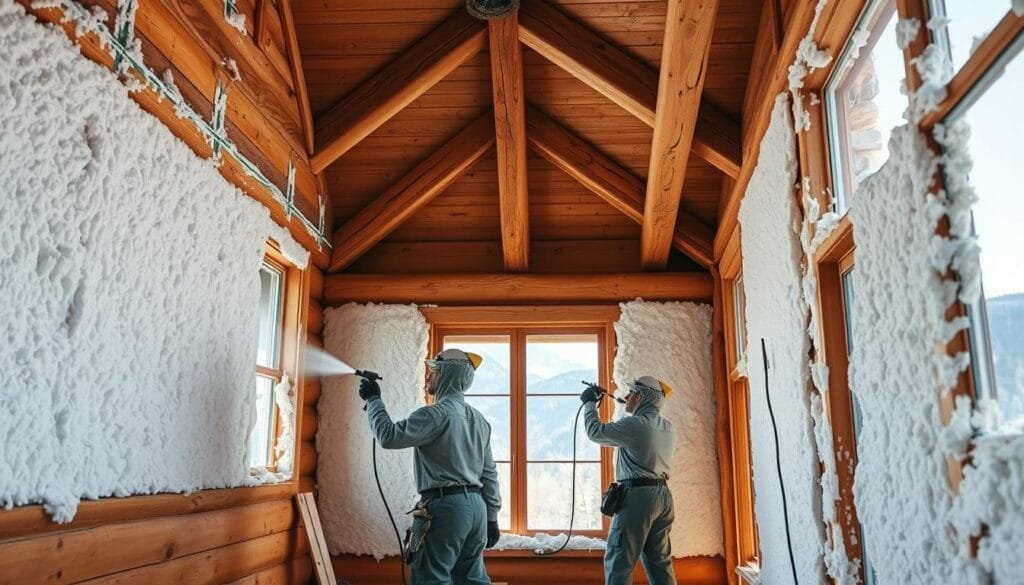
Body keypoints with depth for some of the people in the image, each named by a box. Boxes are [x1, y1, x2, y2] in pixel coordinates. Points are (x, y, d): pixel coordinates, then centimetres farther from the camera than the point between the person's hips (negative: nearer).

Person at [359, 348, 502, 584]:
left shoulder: (437, 414, -12)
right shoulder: (479, 419, 14)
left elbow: (389, 436, -13)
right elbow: (489, 474, 15)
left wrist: (373, 400, 1)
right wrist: (491, 518, 19)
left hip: (445, 506, -8)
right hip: (476, 506, 8)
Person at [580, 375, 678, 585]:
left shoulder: (634, 424, -13)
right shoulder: (668, 429, 11)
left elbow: (596, 432, -6)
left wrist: (590, 402, 8)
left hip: (637, 496, -8)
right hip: (663, 496, 8)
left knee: (619, 561, -2)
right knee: (660, 561, 13)